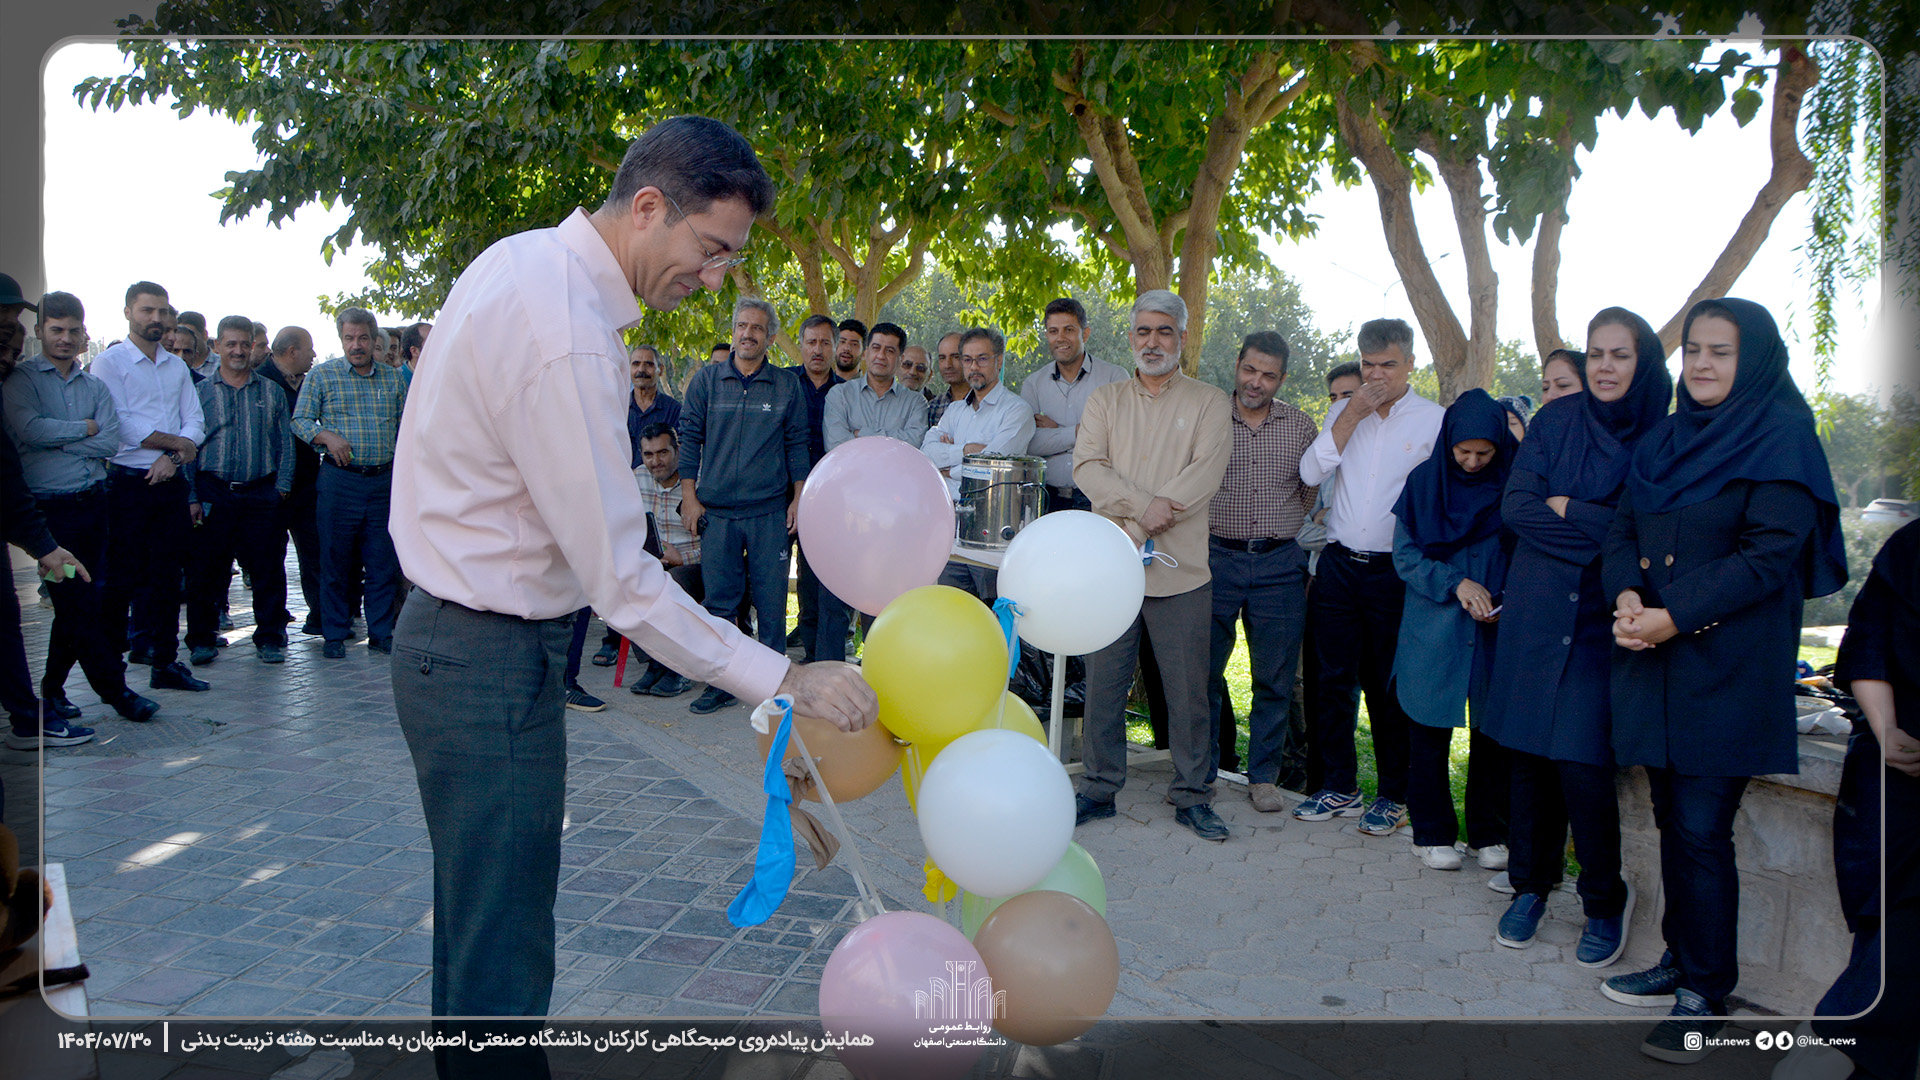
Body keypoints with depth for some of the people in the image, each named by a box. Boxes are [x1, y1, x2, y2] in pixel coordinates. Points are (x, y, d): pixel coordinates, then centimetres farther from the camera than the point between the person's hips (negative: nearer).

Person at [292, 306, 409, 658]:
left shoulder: (393, 379, 12)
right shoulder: (322, 375, 5)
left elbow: (405, 427, 14)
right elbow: (299, 421, 3)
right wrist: (326, 436, -16)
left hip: (385, 480, 2)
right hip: (340, 480, -2)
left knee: (384, 562, 4)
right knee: (336, 562, 3)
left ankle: (381, 633, 14)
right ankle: (335, 635, 13)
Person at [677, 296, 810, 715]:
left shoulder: (787, 385, 7)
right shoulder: (707, 379, 7)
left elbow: (797, 445, 9)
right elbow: (689, 437, 7)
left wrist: (798, 498, 3)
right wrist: (690, 498, 2)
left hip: (770, 511, 0)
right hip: (717, 510, 1)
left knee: (771, 600, 2)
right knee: (719, 601, 3)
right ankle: (719, 683, 13)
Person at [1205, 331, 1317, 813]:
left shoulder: (1300, 426, 7)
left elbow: (1311, 489, 16)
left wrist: (1278, 527, 11)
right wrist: (1219, 525, 1)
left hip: (1279, 564, 1)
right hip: (1215, 558, -1)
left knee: (1274, 678, 5)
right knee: (1203, 670, 3)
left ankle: (1264, 775, 18)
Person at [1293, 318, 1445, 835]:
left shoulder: (1435, 420, -1)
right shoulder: (1342, 412, 9)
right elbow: (1311, 472, -3)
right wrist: (1351, 416, -8)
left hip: (1396, 572, -3)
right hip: (1339, 564, 3)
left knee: (1389, 687, 4)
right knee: (1333, 678, 7)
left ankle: (1393, 796, 18)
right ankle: (1339, 788, 20)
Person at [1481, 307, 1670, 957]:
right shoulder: (1556, 420, 4)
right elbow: (1515, 506, -4)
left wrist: (1567, 510, -9)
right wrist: (1607, 527, -11)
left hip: (1604, 619, -2)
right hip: (1536, 610, 2)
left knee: (1582, 763, -7)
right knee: (1529, 753, 7)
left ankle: (1606, 901, 15)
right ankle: (1531, 884, 24)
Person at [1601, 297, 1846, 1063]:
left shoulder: (1782, 437, -5)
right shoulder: (1664, 439, 14)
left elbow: (1772, 553, -14)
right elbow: (1622, 530, 10)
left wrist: (1675, 616, -19)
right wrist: (1626, 594, -10)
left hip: (1727, 665, -6)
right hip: (1654, 659, 6)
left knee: (1700, 828, -4)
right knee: (1672, 818, 12)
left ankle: (1706, 994, 8)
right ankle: (1682, 959, 26)